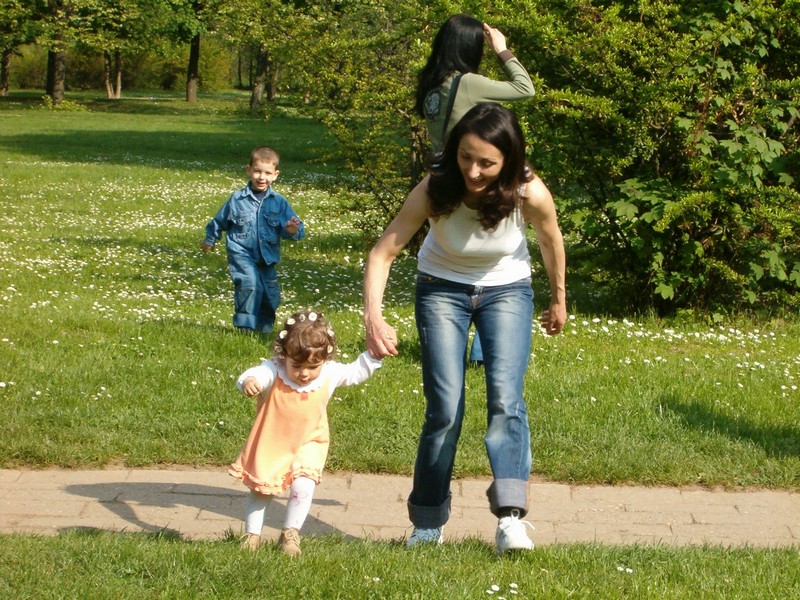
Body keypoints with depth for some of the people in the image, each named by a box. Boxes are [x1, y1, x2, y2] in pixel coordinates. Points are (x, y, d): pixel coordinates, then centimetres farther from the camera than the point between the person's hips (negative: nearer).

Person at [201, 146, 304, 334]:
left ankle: (263, 328, 29)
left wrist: (293, 230, -24)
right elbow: (220, 221, 14)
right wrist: (209, 240, 26)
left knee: (271, 295, 7)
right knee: (250, 283, -27)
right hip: (242, 254, -4)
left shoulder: (279, 202, 3)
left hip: (267, 257, 4)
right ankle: (245, 325, -19)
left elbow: (293, 225, 0)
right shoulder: (237, 199, -2)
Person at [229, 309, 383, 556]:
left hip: (307, 446, 0)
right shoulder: (273, 371, -23)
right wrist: (248, 382, -63)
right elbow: (255, 375, -40)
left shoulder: (329, 374, -12)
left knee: (302, 486, -19)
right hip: (270, 446, 0)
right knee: (260, 490, 11)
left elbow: (357, 371, 1)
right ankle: (252, 533, 31)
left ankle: (291, 532, 3)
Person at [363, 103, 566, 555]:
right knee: (445, 411, -5)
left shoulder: (530, 193, -28)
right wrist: (374, 317, -41)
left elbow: (551, 238, -5)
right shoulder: (436, 190, -29)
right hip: (442, 289, 0)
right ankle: (429, 522, 8)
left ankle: (512, 515, -23)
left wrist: (559, 299, 9)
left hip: (507, 289, 0)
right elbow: (383, 252, -26)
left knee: (506, 399, -19)